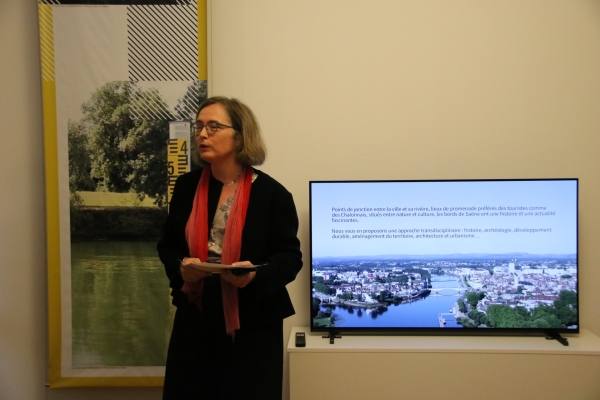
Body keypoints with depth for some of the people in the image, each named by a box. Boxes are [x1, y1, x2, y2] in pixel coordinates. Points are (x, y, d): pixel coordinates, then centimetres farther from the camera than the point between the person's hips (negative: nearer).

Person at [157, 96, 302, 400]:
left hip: (252, 323, -3)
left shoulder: (272, 193, -8)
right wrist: (181, 266, -11)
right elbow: (168, 244, 10)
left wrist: (257, 274, -25)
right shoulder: (186, 186, 4)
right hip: (195, 317, 4)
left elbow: (290, 257, -6)